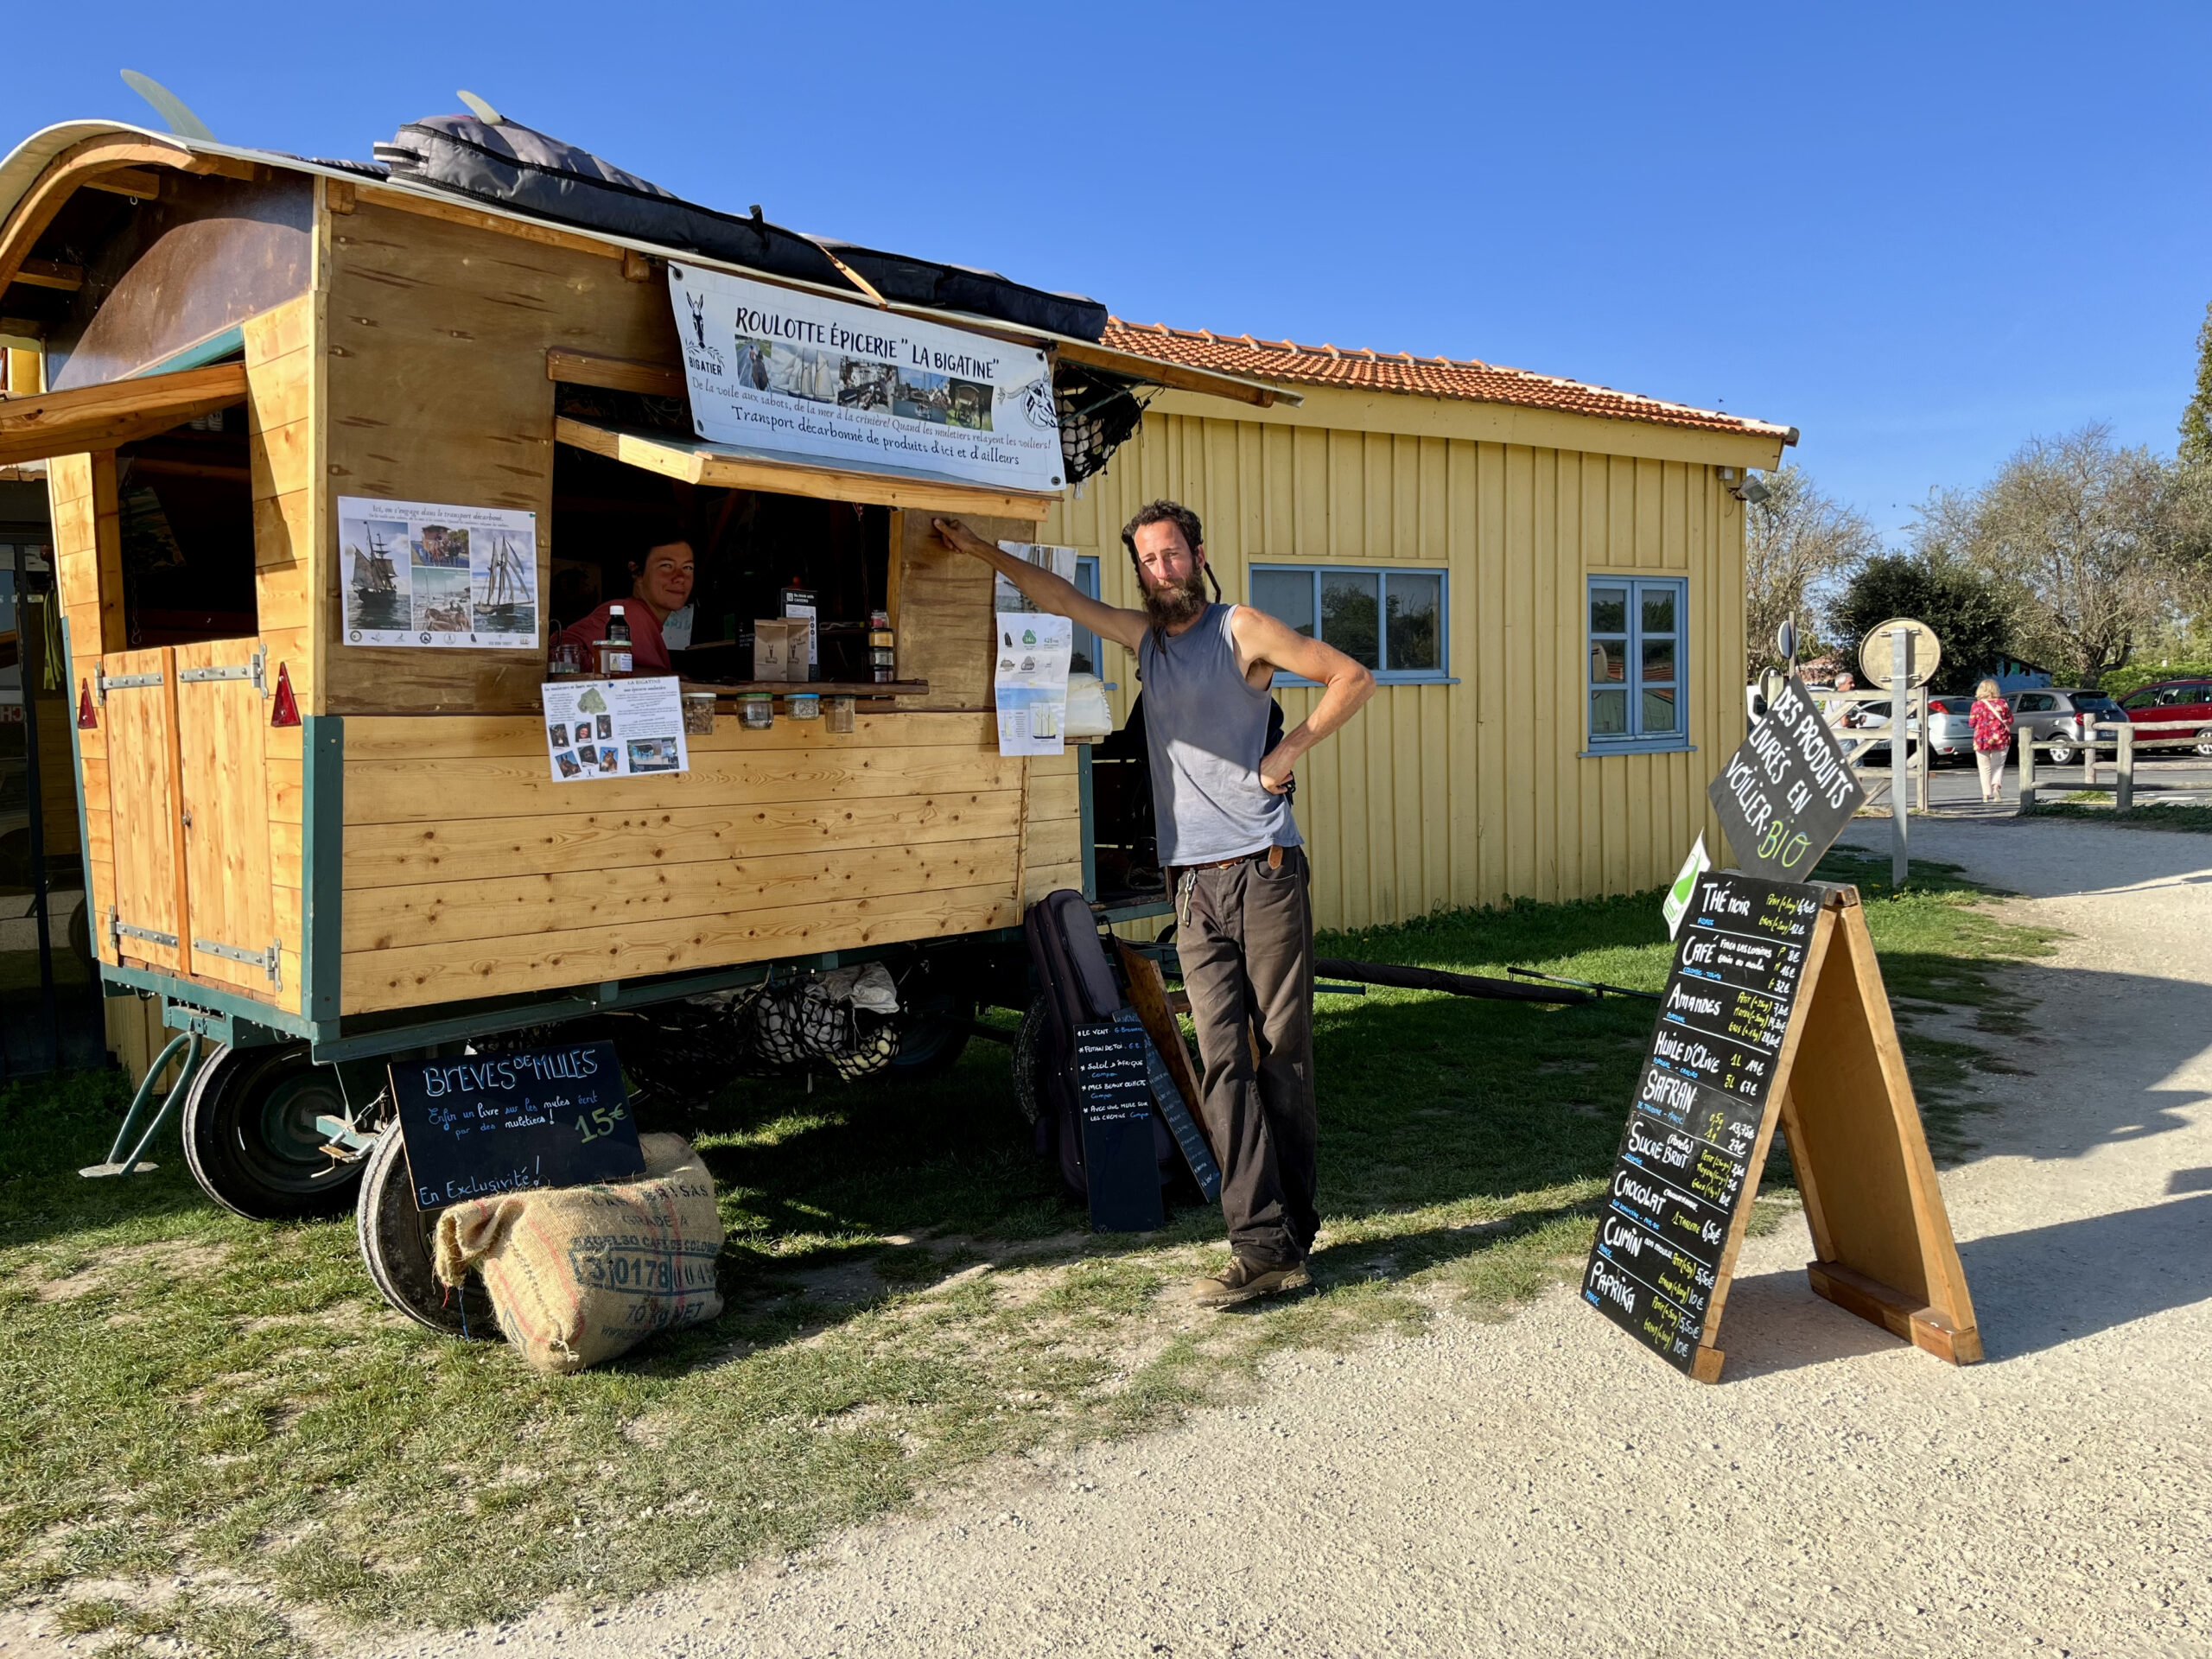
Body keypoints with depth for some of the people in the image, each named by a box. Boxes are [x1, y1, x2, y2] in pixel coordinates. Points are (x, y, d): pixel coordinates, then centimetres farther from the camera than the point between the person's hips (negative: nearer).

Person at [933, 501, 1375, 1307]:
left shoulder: (1242, 628, 4)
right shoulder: (1145, 636, 20)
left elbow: (1353, 677, 3)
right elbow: (1061, 597, 30)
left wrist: (1290, 749, -4)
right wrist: (985, 551, 29)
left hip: (1265, 871, -4)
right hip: (1195, 884, 5)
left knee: (1283, 1054, -2)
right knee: (1226, 1062, -5)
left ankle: (1289, 1232, 6)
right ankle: (1264, 1246, -6)